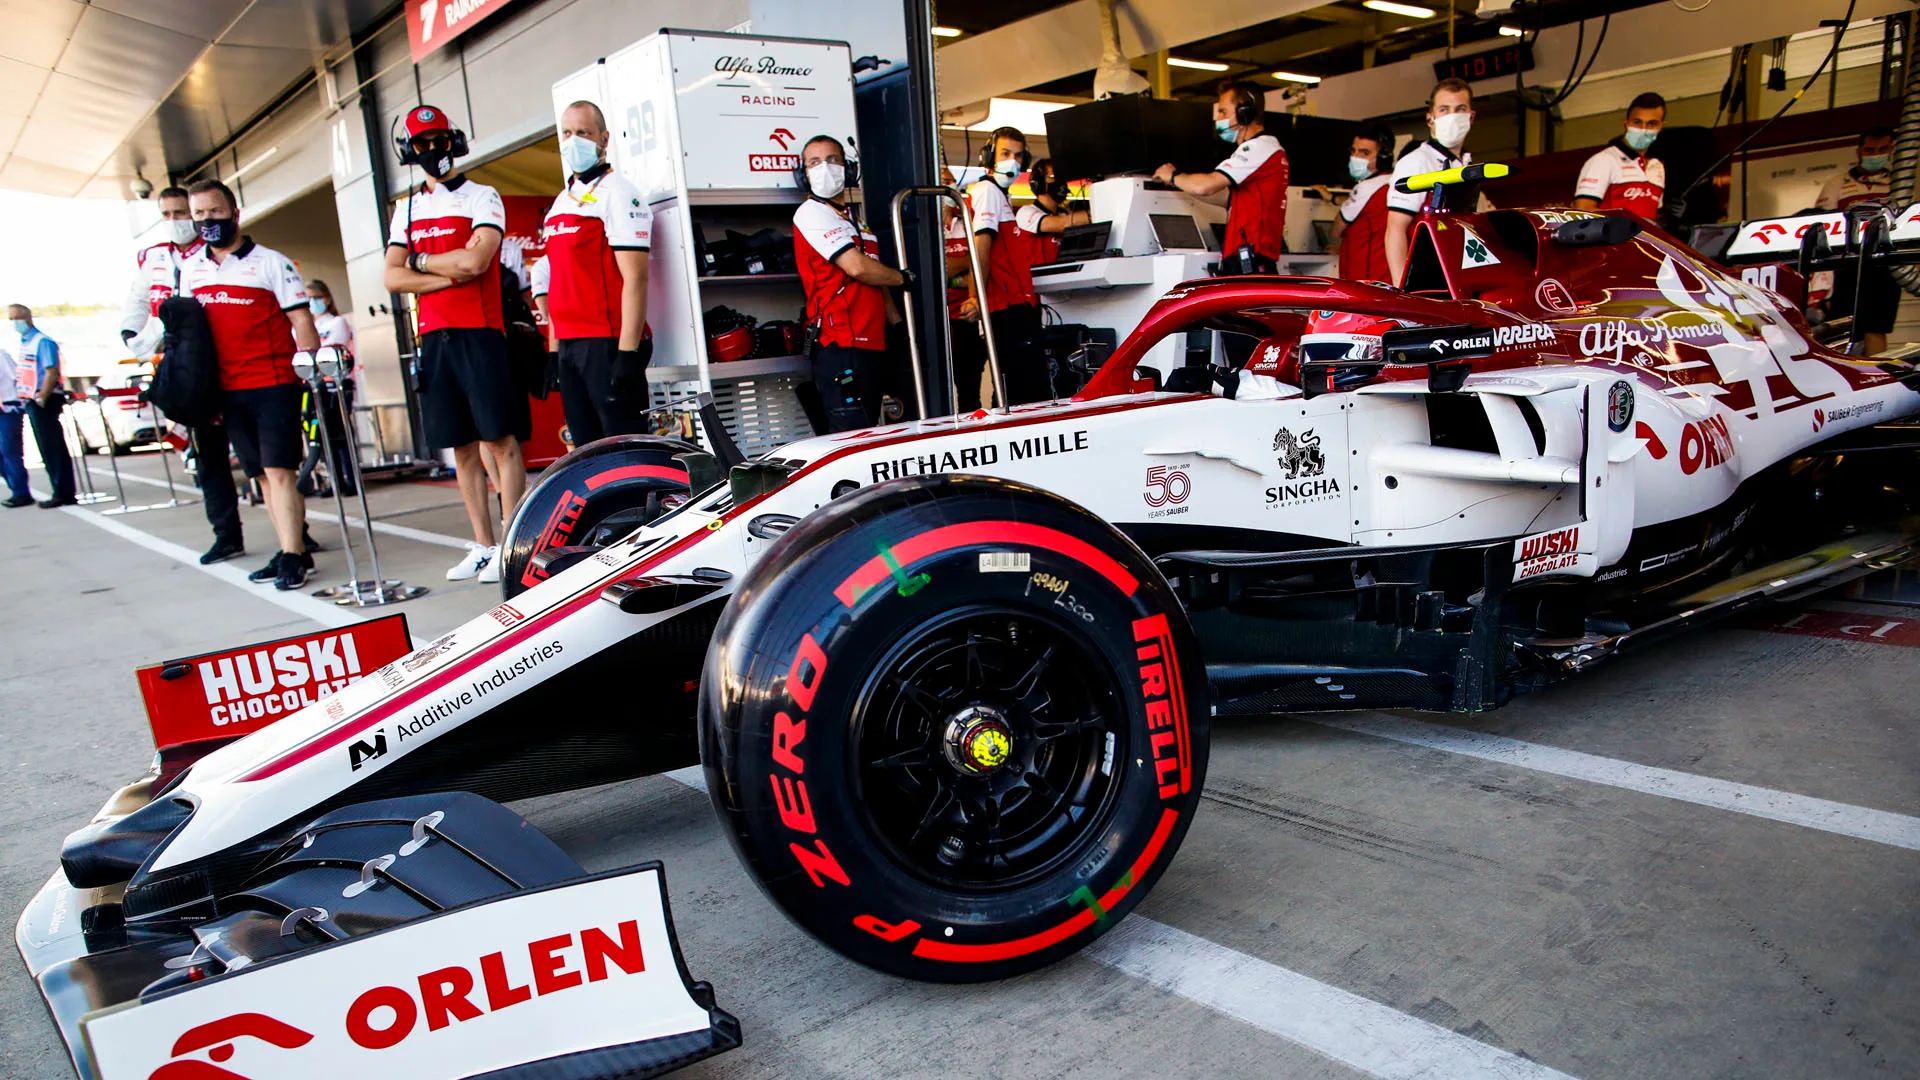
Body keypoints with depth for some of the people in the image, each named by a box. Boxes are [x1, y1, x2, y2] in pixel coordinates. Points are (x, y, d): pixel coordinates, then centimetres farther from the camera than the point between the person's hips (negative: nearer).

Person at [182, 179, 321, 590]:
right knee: (262, 475, 8)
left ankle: (292, 558, -10)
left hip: (275, 383, -5)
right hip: (228, 390, 6)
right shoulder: (189, 270, 13)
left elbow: (302, 322, -4)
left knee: (279, 471, -10)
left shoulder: (271, 262, -2)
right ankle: (292, 552, 14)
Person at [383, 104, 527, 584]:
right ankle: (483, 545, 12)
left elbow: (476, 260, -14)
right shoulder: (406, 210, 17)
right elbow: (392, 279, 7)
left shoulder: (483, 198, 2)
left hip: (480, 333, -5)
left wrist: (419, 261, 0)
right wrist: (451, 273, -6)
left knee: (501, 438, -7)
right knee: (462, 446, 7)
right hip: (434, 339, 5)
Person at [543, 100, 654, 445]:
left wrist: (628, 354, -22)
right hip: (570, 348, 8)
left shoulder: (617, 193, -6)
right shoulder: (561, 202, 20)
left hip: (607, 344, -8)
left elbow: (634, 278, -15)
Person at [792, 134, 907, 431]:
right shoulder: (811, 214, -5)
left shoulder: (855, 218, 23)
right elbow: (857, 267, -16)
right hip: (842, 344, -9)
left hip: (871, 344, 9)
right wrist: (903, 278, 1)